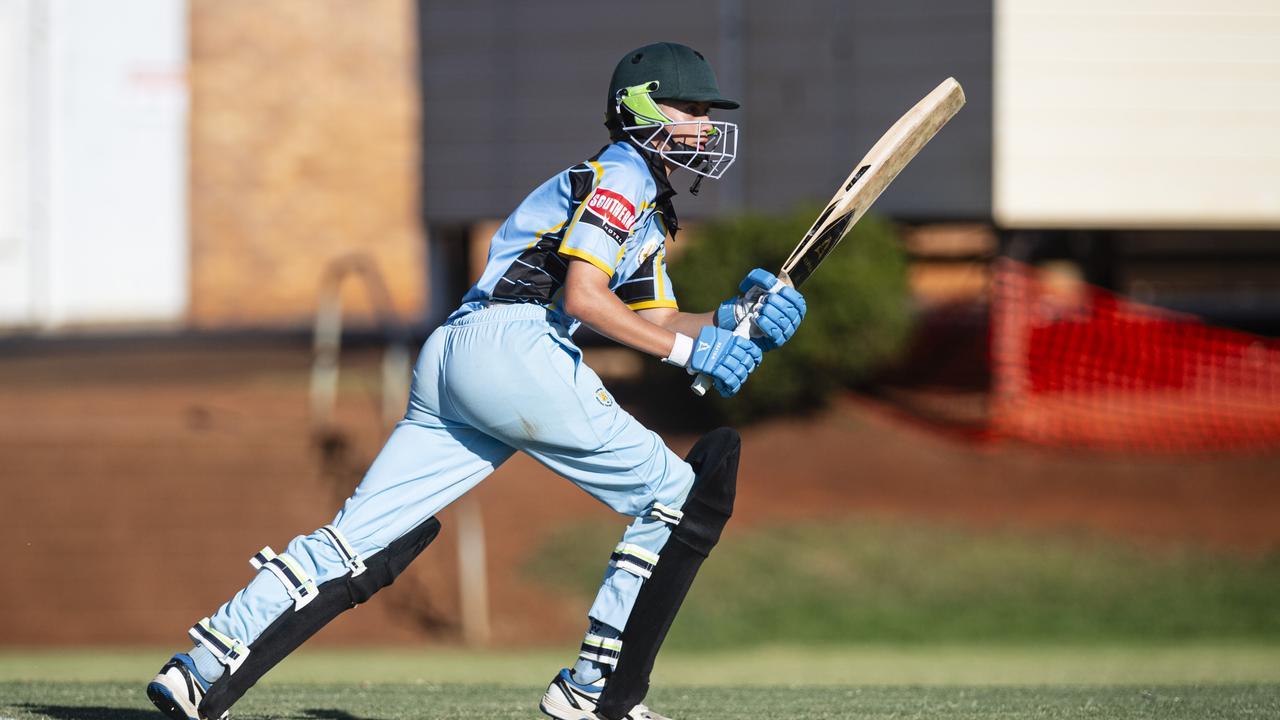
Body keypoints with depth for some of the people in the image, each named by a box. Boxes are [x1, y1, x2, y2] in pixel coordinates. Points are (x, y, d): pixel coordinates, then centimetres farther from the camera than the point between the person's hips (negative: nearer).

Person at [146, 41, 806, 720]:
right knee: (674, 498, 1)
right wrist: (689, 348, -9)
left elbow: (657, 322, 31)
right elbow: (582, 293, -11)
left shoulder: (650, 211, 32)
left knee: (360, 539, 3)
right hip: (512, 345, -9)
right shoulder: (623, 170, 1)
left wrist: (736, 317, 15)